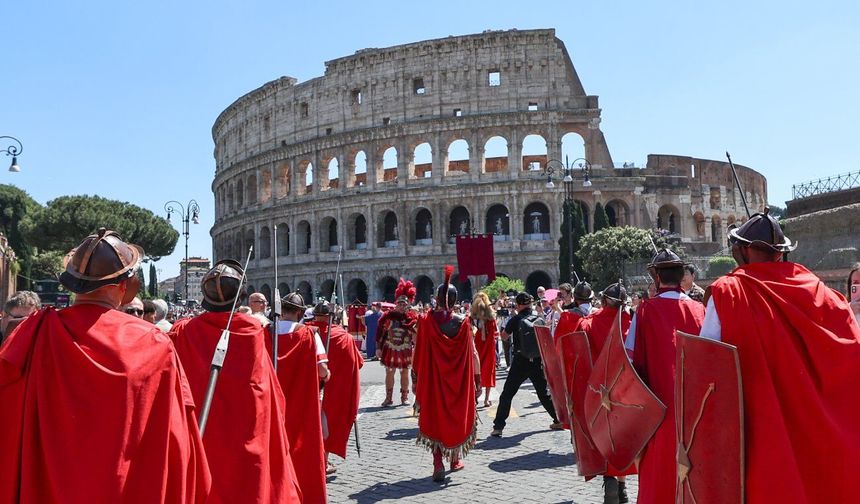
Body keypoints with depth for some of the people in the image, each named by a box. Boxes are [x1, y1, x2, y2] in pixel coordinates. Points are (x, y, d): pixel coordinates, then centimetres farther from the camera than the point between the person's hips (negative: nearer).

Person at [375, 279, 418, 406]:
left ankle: (404, 397, 19)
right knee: (389, 372, 5)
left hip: (405, 350, 0)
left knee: (404, 373, 8)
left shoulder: (412, 317, -3)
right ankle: (388, 397, 15)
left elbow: (416, 336, 0)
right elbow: (380, 332, -1)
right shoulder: (388, 316, -2)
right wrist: (378, 348, -3)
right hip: (390, 349, 0)